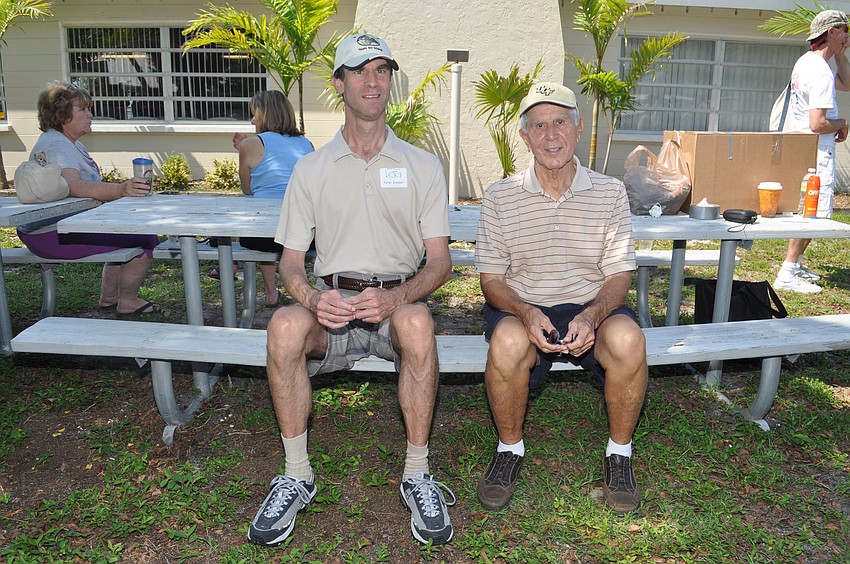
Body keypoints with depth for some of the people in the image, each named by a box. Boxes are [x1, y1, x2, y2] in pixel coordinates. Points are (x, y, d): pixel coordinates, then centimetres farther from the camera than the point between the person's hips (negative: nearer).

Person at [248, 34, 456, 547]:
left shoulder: (422, 165, 8)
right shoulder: (311, 169, 10)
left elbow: (440, 260, 2)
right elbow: (291, 260, 7)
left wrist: (397, 297, -20)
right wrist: (311, 297, -18)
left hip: (397, 302, 0)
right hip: (331, 304, 1)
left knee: (417, 321, -36)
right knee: (285, 325, -33)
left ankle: (418, 475, -19)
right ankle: (297, 476, -15)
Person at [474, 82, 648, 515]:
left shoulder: (609, 193, 2)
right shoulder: (499, 197, 0)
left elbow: (619, 277, 1)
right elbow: (491, 278, 0)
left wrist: (592, 316, -21)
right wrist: (526, 313, -22)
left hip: (592, 306, 1)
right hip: (521, 307, 0)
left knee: (627, 338, -33)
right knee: (508, 342, -36)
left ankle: (619, 452, -5)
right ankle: (510, 448, -5)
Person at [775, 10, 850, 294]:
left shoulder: (806, 62, 12)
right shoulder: (821, 72, -20)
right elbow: (817, 124, -26)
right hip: (816, 153, -11)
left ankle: (794, 266, 24)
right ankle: (787, 275, -9)